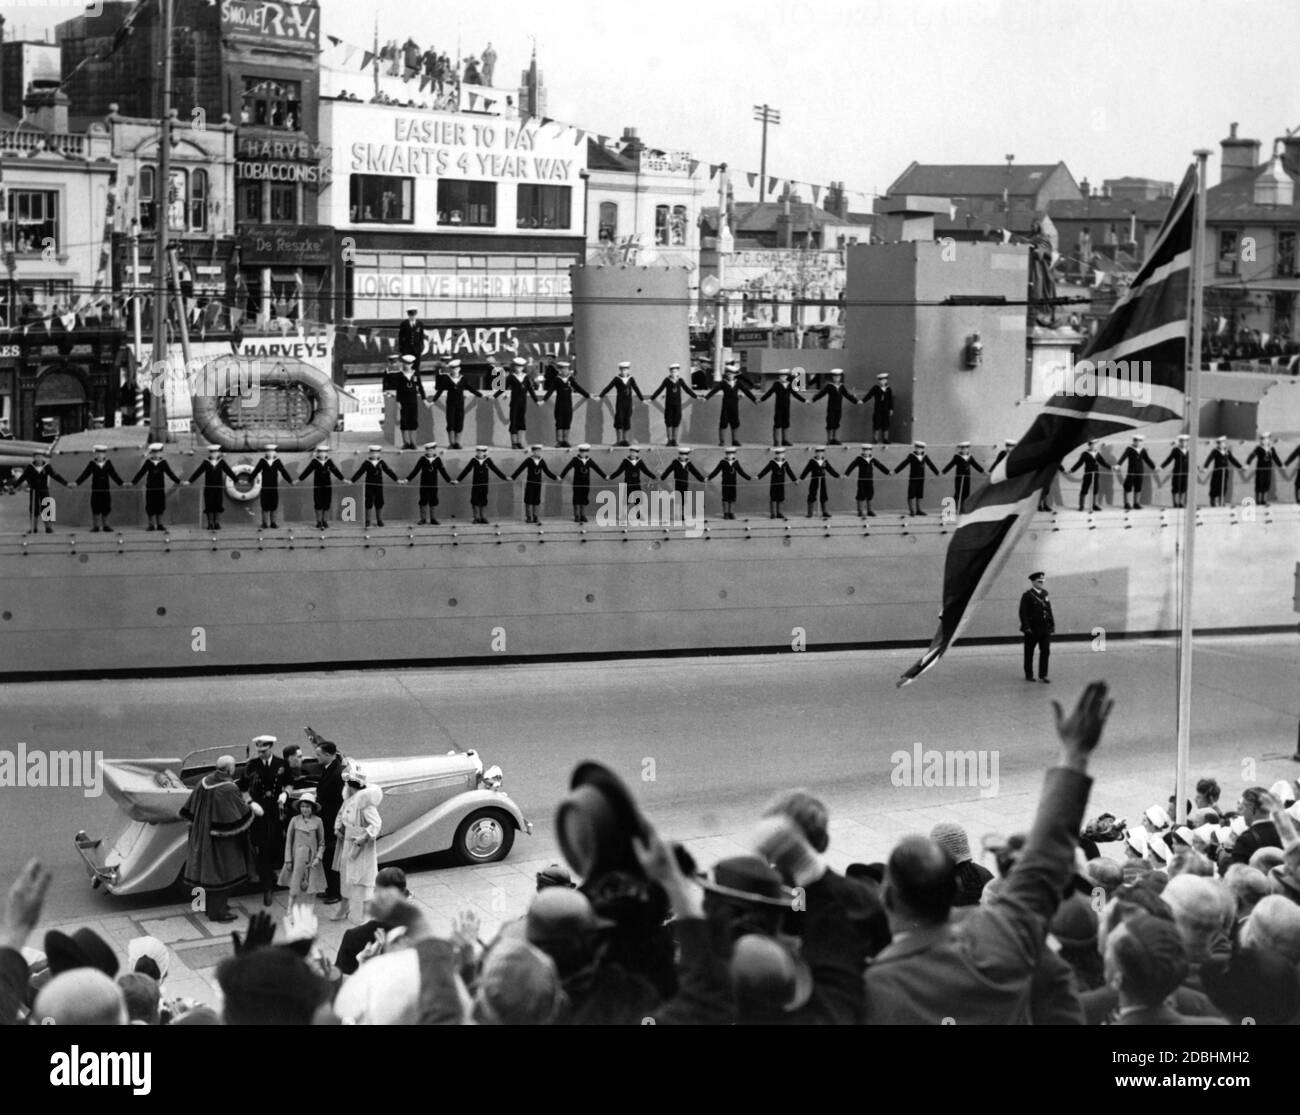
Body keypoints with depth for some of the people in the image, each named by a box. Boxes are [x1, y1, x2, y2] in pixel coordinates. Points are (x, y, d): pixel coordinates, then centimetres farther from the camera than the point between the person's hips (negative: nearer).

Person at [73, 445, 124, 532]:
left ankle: (105, 525, 14)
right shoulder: (92, 463, 0)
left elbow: (114, 475, 8)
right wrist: (76, 483, -11)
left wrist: (121, 483, 1)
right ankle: (96, 526, 8)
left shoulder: (108, 463, 5)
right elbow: (85, 474, -2)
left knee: (106, 508, 3)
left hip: (105, 490, 1)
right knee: (96, 508, 0)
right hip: (96, 490, -1)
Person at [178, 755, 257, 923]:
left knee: (210, 869, 20)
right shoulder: (228, 789, -25)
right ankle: (217, 911, 10)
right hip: (223, 840, -8)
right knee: (222, 872, 4)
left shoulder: (204, 782, -2)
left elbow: (190, 809, 6)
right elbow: (242, 813, -19)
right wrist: (251, 806, -1)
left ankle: (211, 906, 32)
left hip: (204, 833, 8)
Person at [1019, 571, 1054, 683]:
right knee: (1029, 653, 6)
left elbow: (1049, 610, 14)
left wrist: (1052, 625, 9)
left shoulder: (1045, 594, 11)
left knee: (1046, 651, -1)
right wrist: (1026, 627, -17)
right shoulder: (1027, 596, -7)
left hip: (1045, 629, 5)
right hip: (1032, 629, -5)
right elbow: (1023, 613, -11)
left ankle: (1043, 675, 5)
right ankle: (1029, 675, 16)